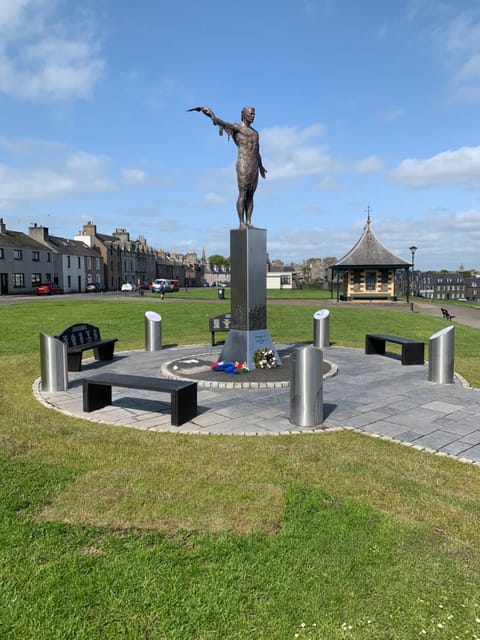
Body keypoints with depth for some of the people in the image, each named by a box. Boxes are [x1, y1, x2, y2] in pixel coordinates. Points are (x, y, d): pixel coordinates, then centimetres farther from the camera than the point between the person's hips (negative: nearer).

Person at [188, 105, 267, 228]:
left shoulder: (255, 132, 24)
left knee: (250, 195, 3)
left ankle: (249, 222, 3)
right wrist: (214, 117, -35)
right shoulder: (236, 127, 3)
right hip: (243, 165, -7)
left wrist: (261, 166, 32)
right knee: (242, 194, -10)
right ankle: (242, 223, -10)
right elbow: (223, 123, -15)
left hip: (255, 166, 7)